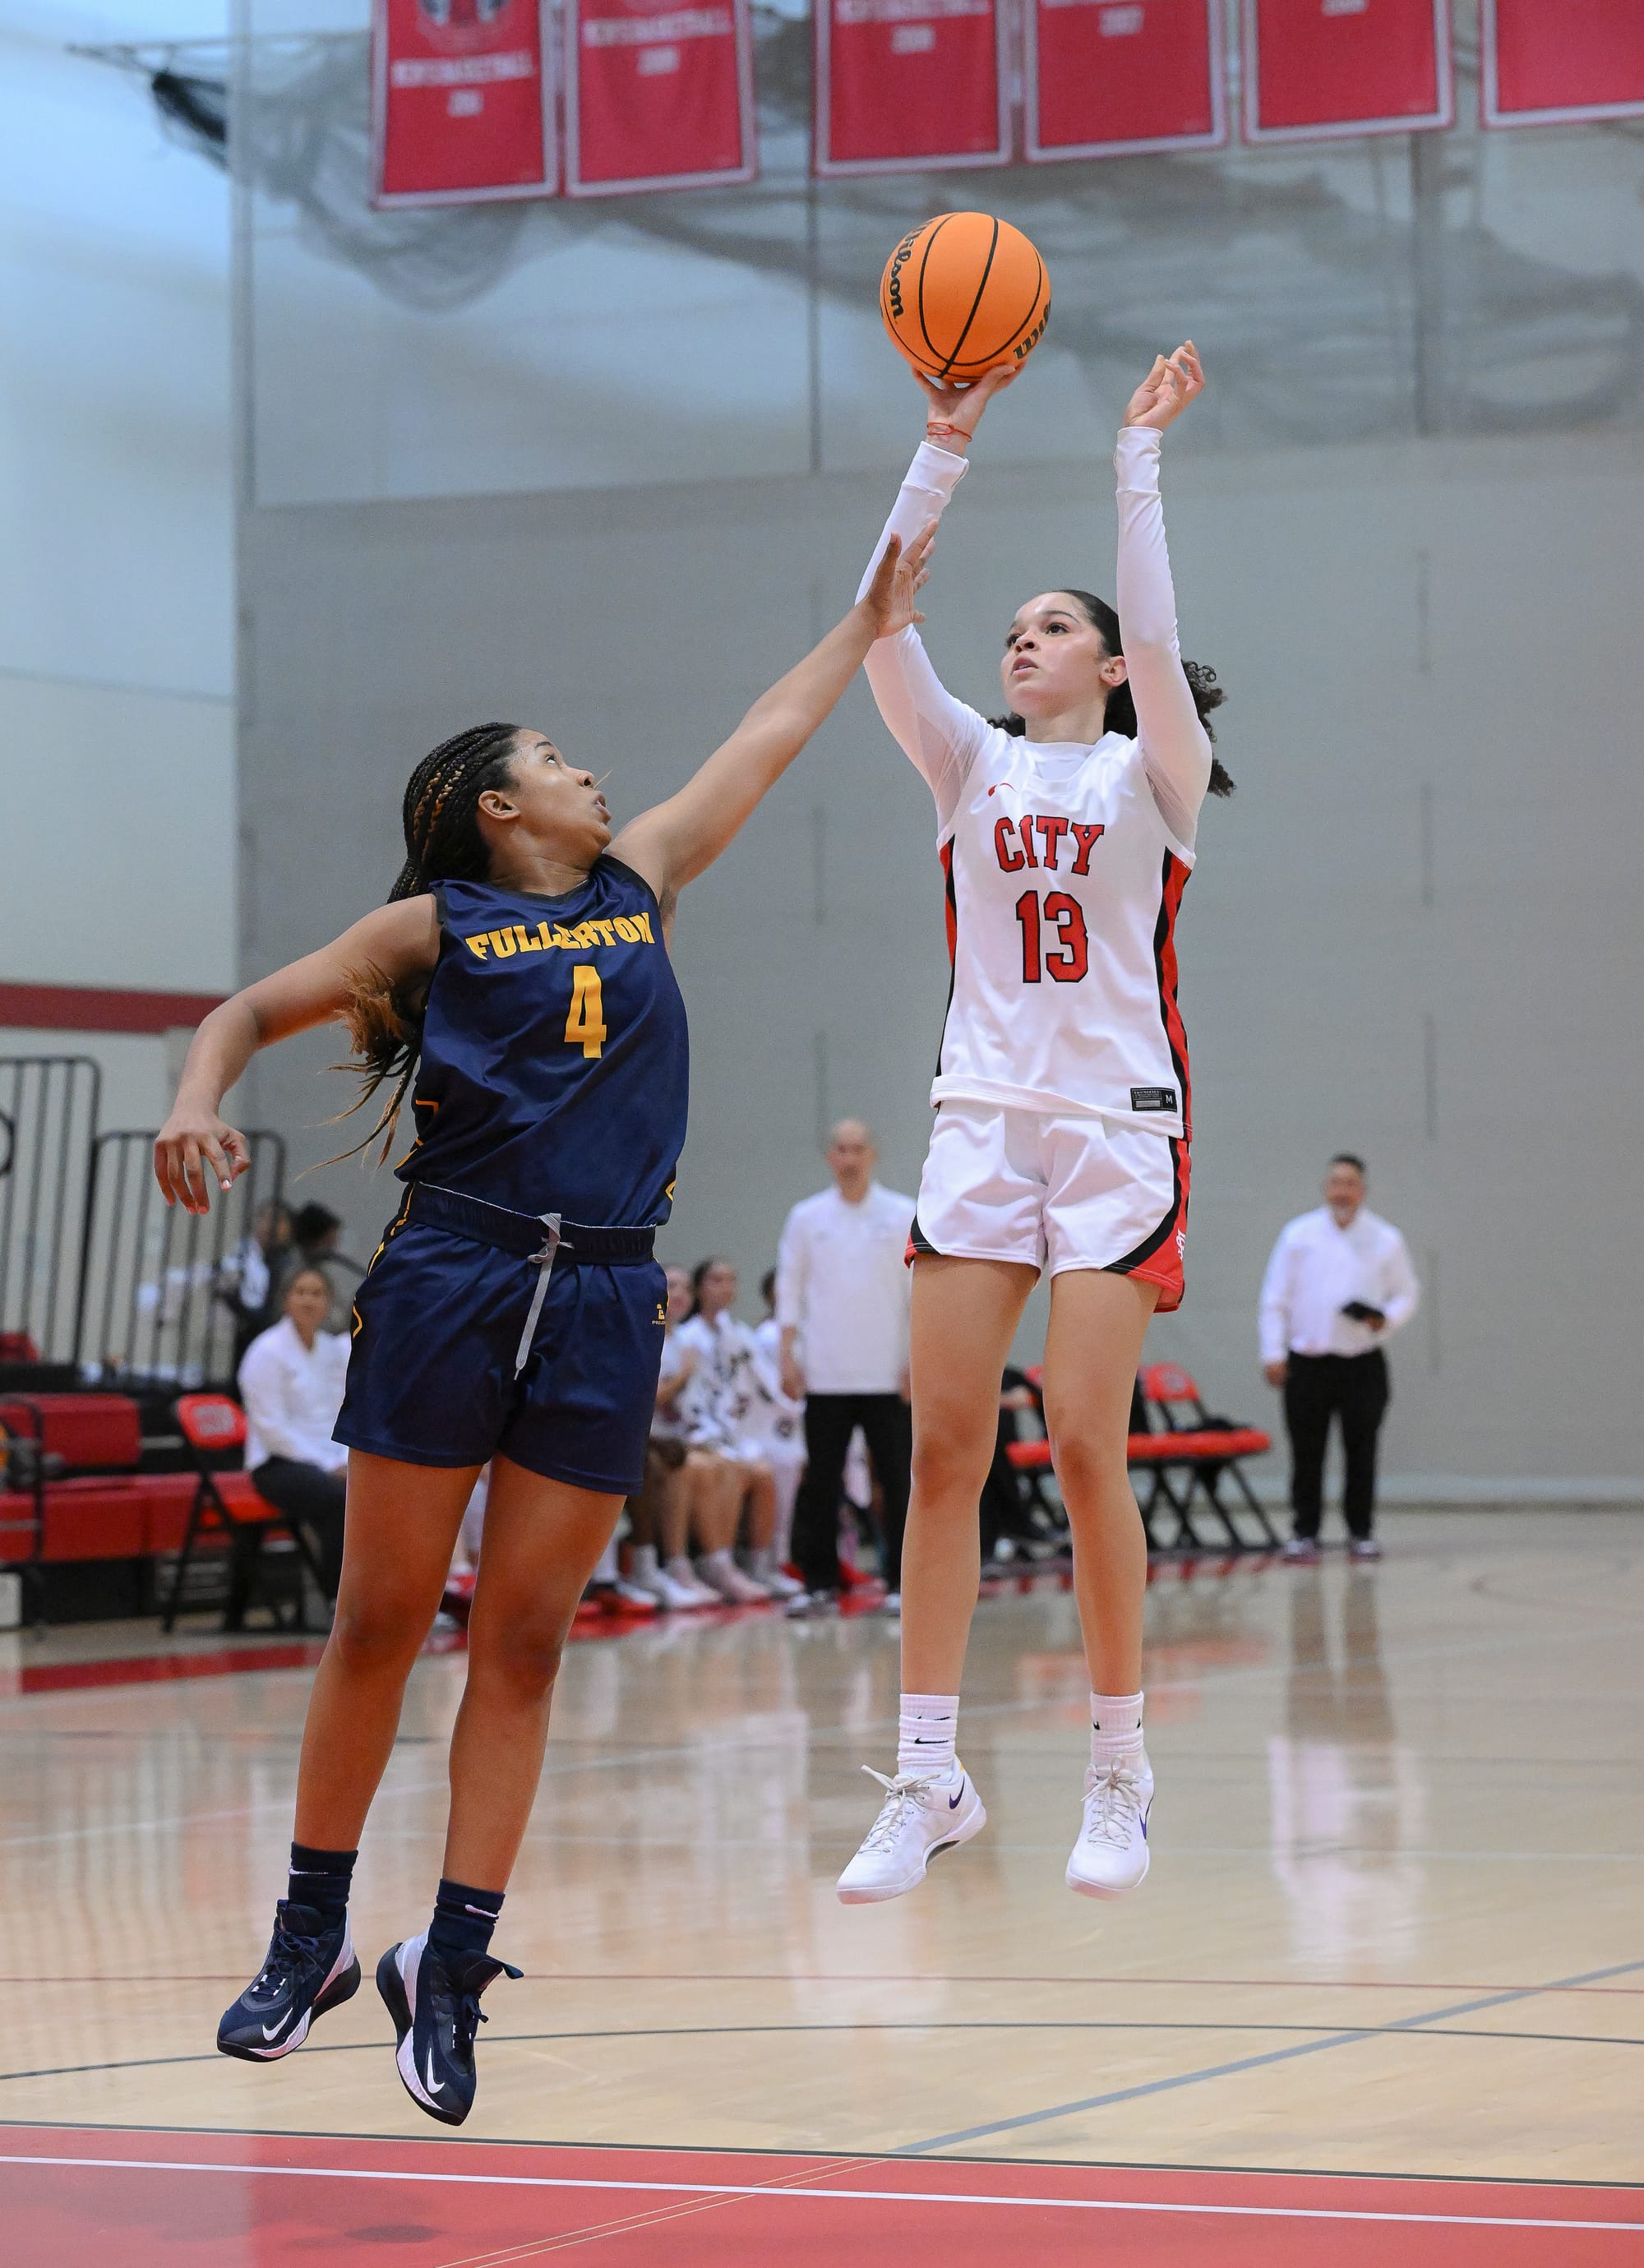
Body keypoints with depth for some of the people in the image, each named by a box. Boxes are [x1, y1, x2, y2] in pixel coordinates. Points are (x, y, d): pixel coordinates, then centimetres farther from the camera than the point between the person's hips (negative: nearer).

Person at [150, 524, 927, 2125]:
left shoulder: (640, 883, 15)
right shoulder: (433, 926, 6)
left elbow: (773, 735, 24)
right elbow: (252, 1010, 9)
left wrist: (873, 614, 31)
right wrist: (197, 1097, -11)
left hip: (604, 1300, 3)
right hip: (452, 1274, -3)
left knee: (522, 1641, 1)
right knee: (380, 1621, 1)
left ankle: (450, 1963, 4)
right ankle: (309, 1935, 12)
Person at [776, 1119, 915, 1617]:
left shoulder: (904, 1217, 2)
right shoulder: (806, 1218, 6)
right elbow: (789, 1291, 8)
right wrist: (788, 1357, 0)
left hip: (888, 1377, -1)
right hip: (825, 1376, 1)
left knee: (898, 1482, -2)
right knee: (820, 1483, 2)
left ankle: (901, 1583, 4)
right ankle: (819, 1584, 8)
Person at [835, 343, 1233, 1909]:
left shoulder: (1151, 775, 4)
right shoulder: (972, 769, 12)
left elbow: (1155, 638, -14)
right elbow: (883, 637, -1)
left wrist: (1139, 454, -12)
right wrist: (944, 447, -6)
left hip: (1117, 1129, -3)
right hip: (982, 1121, 3)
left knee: (1085, 1448, -9)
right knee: (943, 1449, -3)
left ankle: (1118, 1774, 3)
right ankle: (928, 1779, 1)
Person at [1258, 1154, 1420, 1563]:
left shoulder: (1386, 1240, 5)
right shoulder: (1299, 1234, 5)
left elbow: (1407, 1294, 11)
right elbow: (1275, 1298, 6)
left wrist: (1387, 1320, -11)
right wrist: (1273, 1352, -1)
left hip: (1363, 1363, 0)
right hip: (1307, 1361, 0)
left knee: (1361, 1452, 3)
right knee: (1306, 1453, 0)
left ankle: (1361, 1532, 11)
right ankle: (1305, 1533, 6)